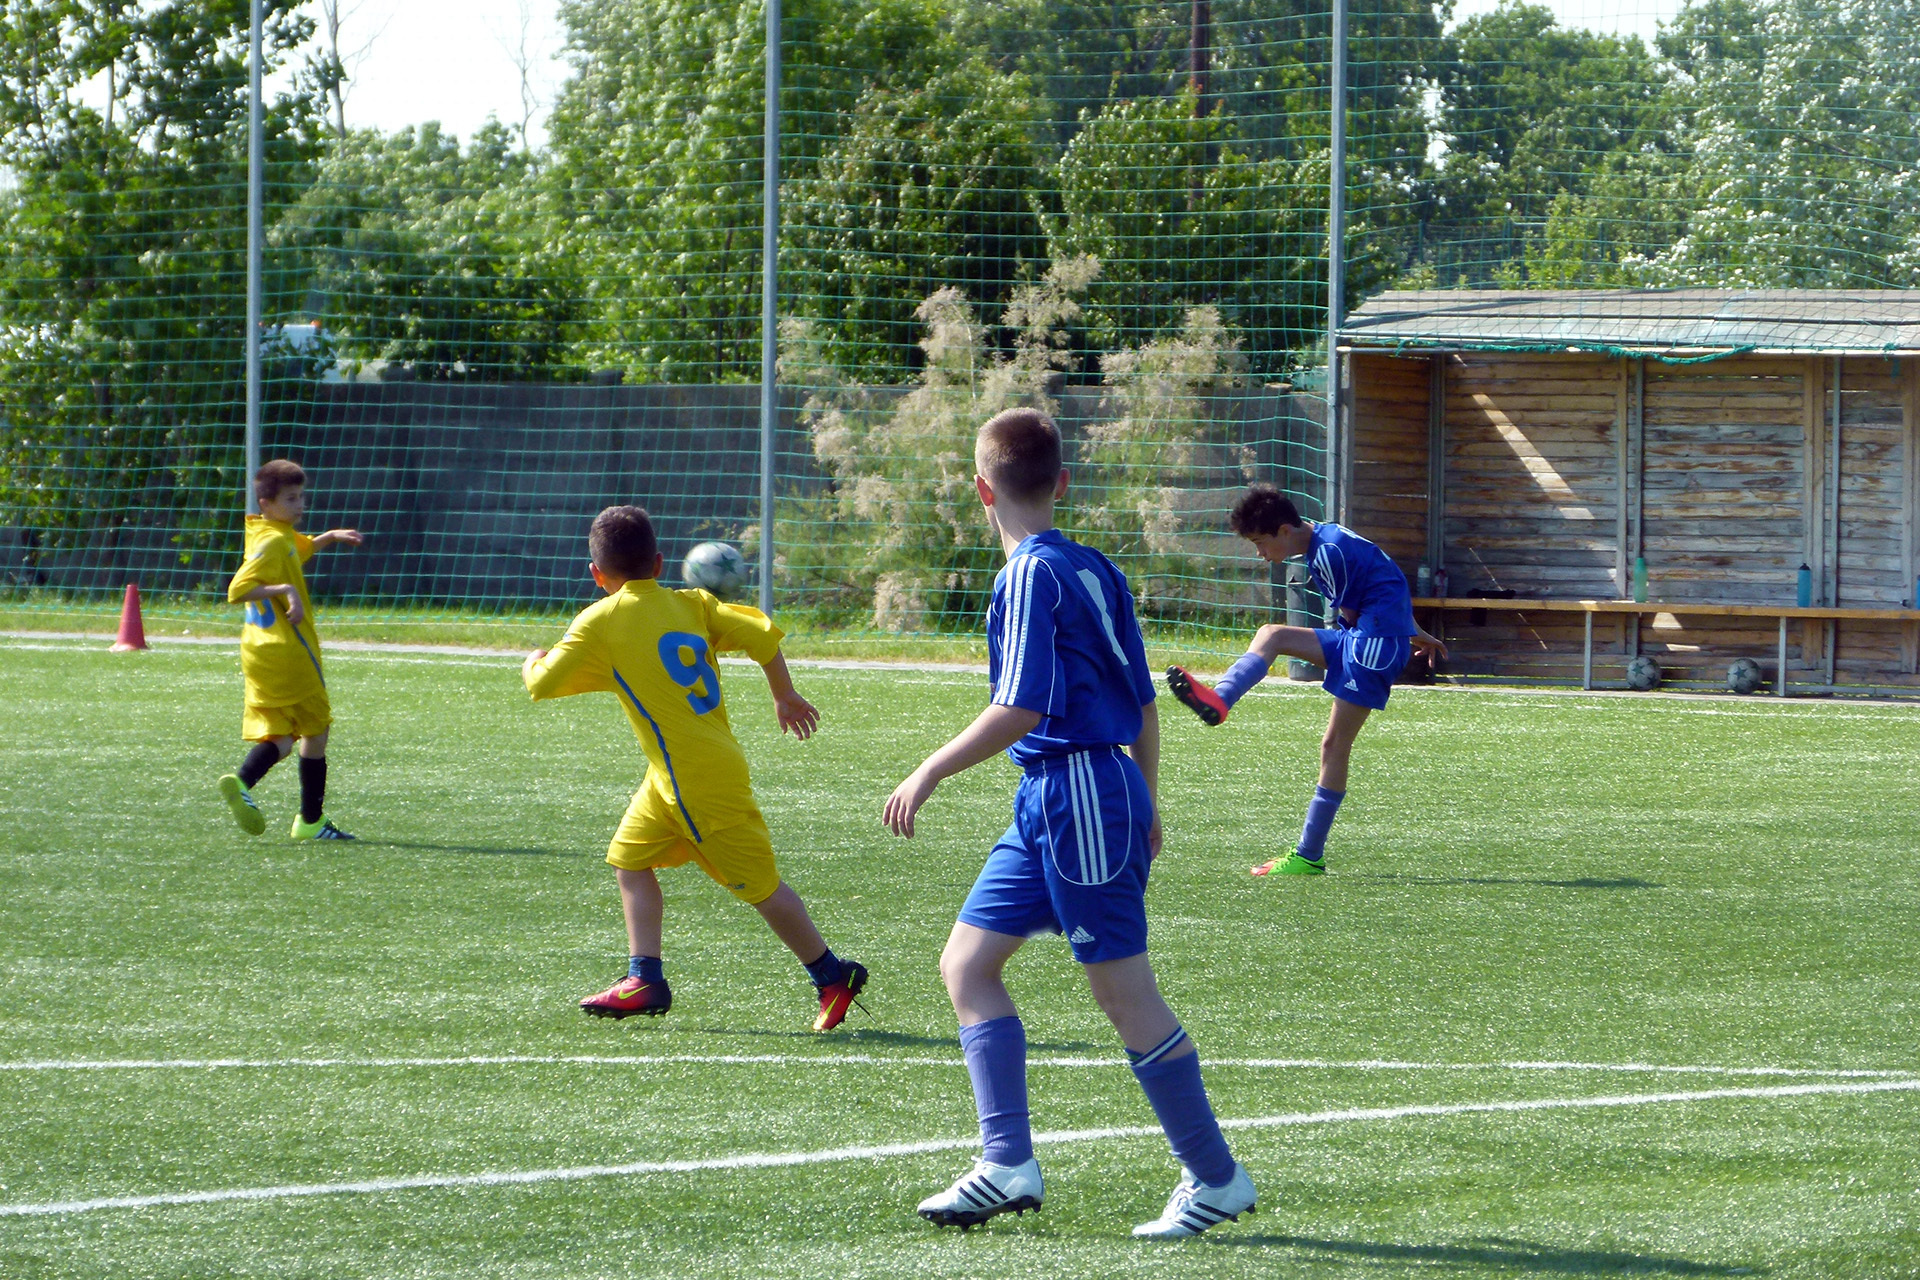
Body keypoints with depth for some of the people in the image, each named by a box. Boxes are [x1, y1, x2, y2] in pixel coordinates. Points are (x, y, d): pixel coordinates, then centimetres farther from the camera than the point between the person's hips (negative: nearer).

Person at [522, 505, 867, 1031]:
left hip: (699, 781, -7)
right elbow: (761, 635, 0)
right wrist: (786, 697, 14)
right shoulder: (692, 605, 7)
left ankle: (833, 975, 10)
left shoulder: (600, 622, -8)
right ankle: (644, 980, 9)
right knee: (631, 858, 14)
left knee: (758, 883, 2)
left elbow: (543, 686, -6)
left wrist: (534, 665, 18)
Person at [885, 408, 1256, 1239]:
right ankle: (1008, 1163, 3)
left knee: (1125, 995, -3)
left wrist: (930, 774, -14)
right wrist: (1144, 806, 25)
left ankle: (1216, 1177, 6)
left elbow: (1021, 709, -21)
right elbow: (1144, 702, 16)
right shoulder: (1094, 569, 12)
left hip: (1081, 796, -9)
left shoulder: (1032, 574, -14)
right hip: (1048, 801, 9)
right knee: (966, 962, 8)